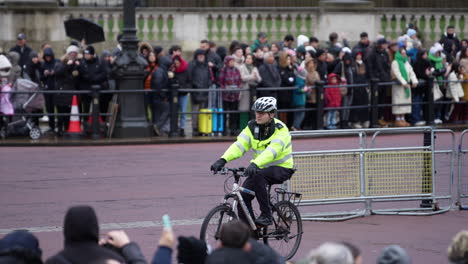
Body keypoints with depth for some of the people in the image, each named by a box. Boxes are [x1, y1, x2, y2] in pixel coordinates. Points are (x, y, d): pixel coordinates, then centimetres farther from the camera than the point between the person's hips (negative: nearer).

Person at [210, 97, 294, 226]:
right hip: (261, 168, 6)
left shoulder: (280, 130, -18)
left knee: (258, 176, -35)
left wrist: (255, 164, -50)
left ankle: (266, 215, -26)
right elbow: (239, 145, -13)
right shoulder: (252, 127, 0)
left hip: (281, 168, -6)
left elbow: (272, 150, -34)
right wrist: (223, 159, -30)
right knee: (243, 195, -12)